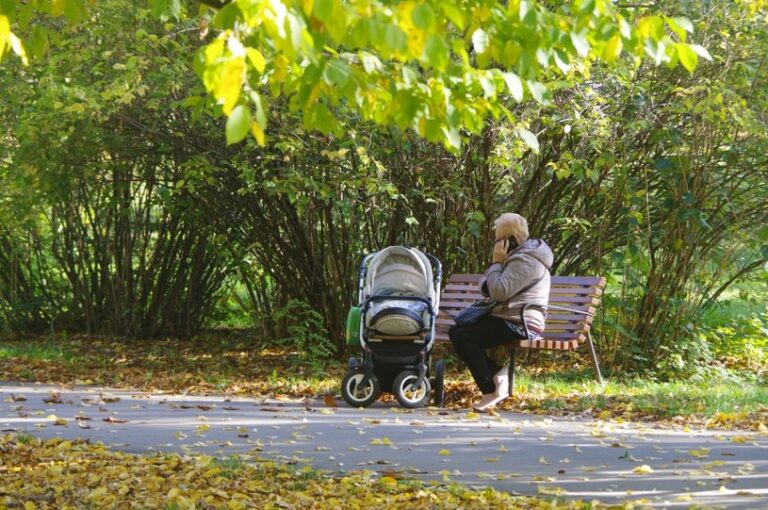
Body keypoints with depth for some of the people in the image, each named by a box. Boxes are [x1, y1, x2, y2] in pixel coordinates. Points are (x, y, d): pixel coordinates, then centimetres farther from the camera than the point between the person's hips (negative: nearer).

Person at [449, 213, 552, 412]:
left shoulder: (525, 261, -15)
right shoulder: (518, 256, 19)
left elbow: (499, 292, -24)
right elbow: (486, 288, 19)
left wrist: (496, 262, -11)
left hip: (520, 325, -11)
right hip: (510, 320, 11)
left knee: (462, 337, -21)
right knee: (456, 331, 9)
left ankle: (491, 391, -16)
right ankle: (497, 374, 0)